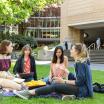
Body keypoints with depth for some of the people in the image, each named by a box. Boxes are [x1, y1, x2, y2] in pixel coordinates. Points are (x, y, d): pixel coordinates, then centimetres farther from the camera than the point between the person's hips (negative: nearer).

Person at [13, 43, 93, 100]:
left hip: (83, 90, -10)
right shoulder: (82, 61, 16)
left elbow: (79, 82, -21)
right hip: (83, 88, 10)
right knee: (56, 84, 4)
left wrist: (64, 81, -12)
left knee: (55, 86, -18)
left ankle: (29, 93, -23)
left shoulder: (80, 63, -15)